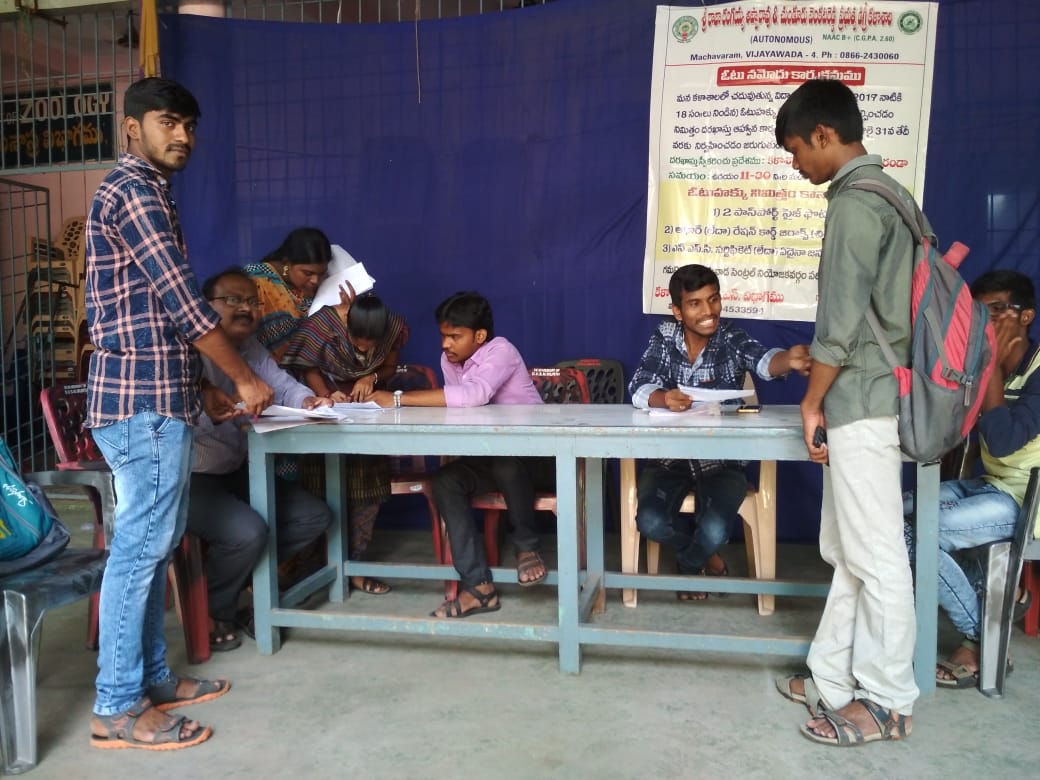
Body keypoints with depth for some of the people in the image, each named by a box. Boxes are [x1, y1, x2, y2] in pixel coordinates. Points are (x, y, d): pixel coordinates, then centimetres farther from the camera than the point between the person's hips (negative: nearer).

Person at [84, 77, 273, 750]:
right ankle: (117, 708, 6)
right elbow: (182, 300, -17)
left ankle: (152, 677, 25)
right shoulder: (134, 191, -11)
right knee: (141, 546, -5)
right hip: (145, 399, -10)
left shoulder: (140, 192, 21)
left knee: (155, 542, 14)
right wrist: (244, 378, -9)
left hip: (153, 395, 10)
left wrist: (199, 387, 21)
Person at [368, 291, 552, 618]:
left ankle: (528, 547, -11)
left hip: (534, 455, -6)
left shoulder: (501, 351, -20)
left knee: (506, 464, -39)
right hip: (489, 456, 6)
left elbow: (473, 395, -38)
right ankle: (479, 586, -23)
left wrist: (399, 399, -37)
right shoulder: (449, 359, 4)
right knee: (445, 480, -21)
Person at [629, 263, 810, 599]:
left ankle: (688, 564, 15)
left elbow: (763, 360, -31)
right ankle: (707, 558, 11)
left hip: (721, 460, -1)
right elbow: (638, 389, -15)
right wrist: (663, 398, -40)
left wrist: (788, 359, -56)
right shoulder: (664, 338, -3)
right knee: (650, 521, -23)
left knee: (714, 530, -25)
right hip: (669, 457, 2)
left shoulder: (732, 339, -9)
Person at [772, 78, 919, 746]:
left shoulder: (853, 204, -15)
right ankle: (832, 677, 26)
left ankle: (887, 703, 13)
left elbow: (841, 320, -18)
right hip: (874, 397, 10)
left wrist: (812, 403, -9)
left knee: (875, 557, 0)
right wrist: (814, 359, 23)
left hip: (859, 404, -10)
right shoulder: (886, 195, 15)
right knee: (848, 550, 15)